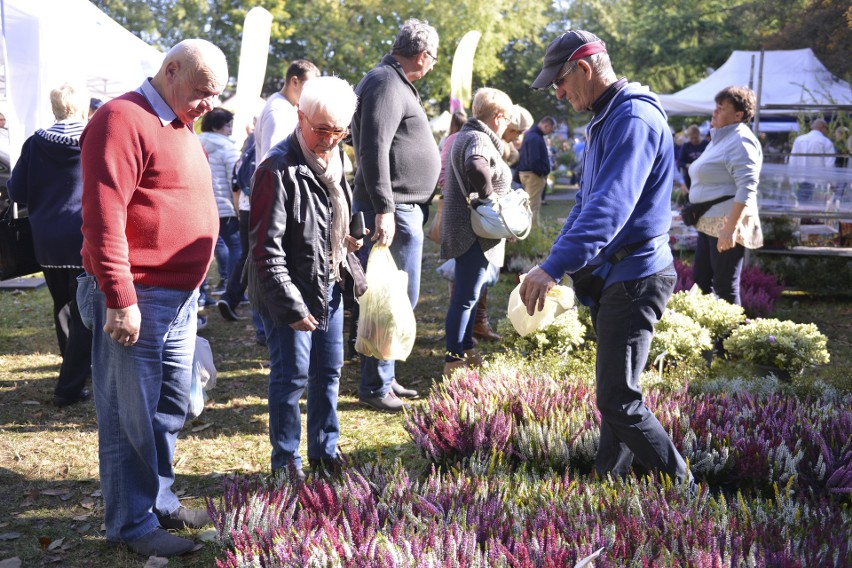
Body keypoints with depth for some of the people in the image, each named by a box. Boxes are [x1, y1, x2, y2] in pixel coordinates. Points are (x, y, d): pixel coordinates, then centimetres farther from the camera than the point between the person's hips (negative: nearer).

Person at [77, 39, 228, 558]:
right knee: (132, 417, 2)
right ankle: (132, 524, 15)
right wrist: (121, 299, -22)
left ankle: (161, 501, 33)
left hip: (181, 297, 10)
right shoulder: (123, 120, -13)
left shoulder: (179, 127, 17)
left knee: (171, 407, 18)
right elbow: (103, 218, -20)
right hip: (137, 300, -9)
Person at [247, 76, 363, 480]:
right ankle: (285, 459, 17)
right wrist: (290, 306, -22)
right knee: (293, 375, 0)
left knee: (328, 371, 15)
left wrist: (347, 242, 11)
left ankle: (324, 450, 30)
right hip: (291, 292, -8)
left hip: (329, 286, 8)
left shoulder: (333, 159, 8)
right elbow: (266, 248, -21)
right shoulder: (278, 170, -19)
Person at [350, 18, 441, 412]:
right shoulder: (387, 84, -14)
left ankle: (383, 377, 27)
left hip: (401, 208, 11)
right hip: (394, 211, -11)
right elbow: (374, 149, -24)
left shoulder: (395, 83, 18)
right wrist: (384, 210, -28)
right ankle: (375, 388, 5)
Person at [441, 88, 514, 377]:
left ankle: (466, 351, 31)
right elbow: (476, 166, -39)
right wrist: (489, 195, -26)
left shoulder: (469, 135, 17)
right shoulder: (478, 139, -17)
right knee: (466, 296, -6)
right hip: (472, 231, -11)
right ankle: (453, 361, 0)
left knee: (468, 293, 19)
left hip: (467, 229, 11)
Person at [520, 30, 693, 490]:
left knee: (619, 403, -8)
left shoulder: (634, 119, -18)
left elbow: (610, 206, -31)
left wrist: (556, 266, -36)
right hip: (611, 276, 10)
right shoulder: (604, 120, 16)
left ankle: (681, 488, 5)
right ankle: (607, 478, 30)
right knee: (613, 394, 18)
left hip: (635, 276, -10)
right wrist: (555, 261, 12)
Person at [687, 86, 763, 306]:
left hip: (727, 224, -10)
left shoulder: (740, 140, -14)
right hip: (709, 224, 10)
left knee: (725, 288, -4)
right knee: (700, 281, 12)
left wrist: (730, 227, -28)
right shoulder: (720, 138, 18)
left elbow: (747, 187, -23)